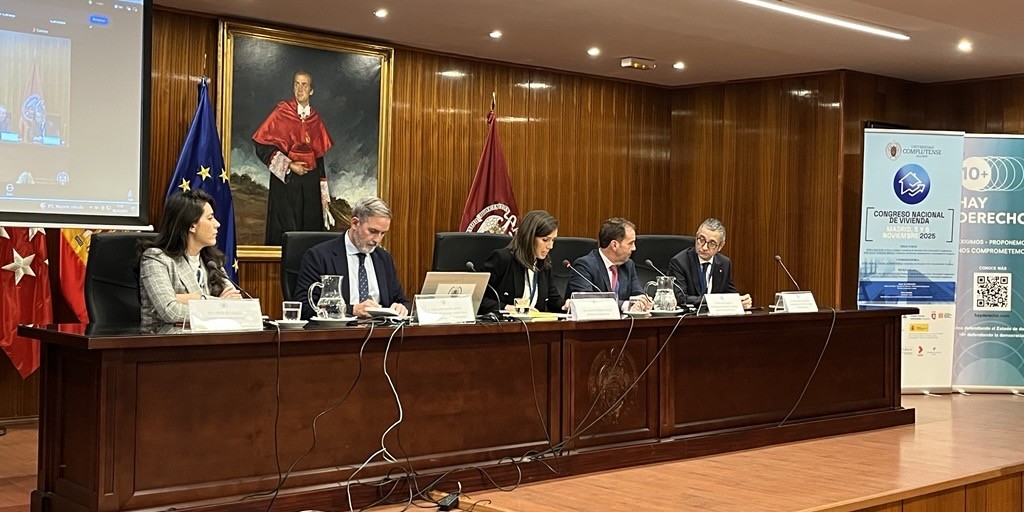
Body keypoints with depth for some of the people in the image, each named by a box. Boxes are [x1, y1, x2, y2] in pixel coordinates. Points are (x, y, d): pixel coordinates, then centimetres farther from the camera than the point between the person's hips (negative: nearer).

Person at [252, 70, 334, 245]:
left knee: (310, 229, 5)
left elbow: (320, 156, 13)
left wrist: (324, 194, 9)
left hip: (310, 183, 4)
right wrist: (289, 165, -15)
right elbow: (262, 146, -9)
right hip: (285, 181, -4)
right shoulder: (281, 113, -4)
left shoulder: (315, 119, 8)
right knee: (285, 231, -3)